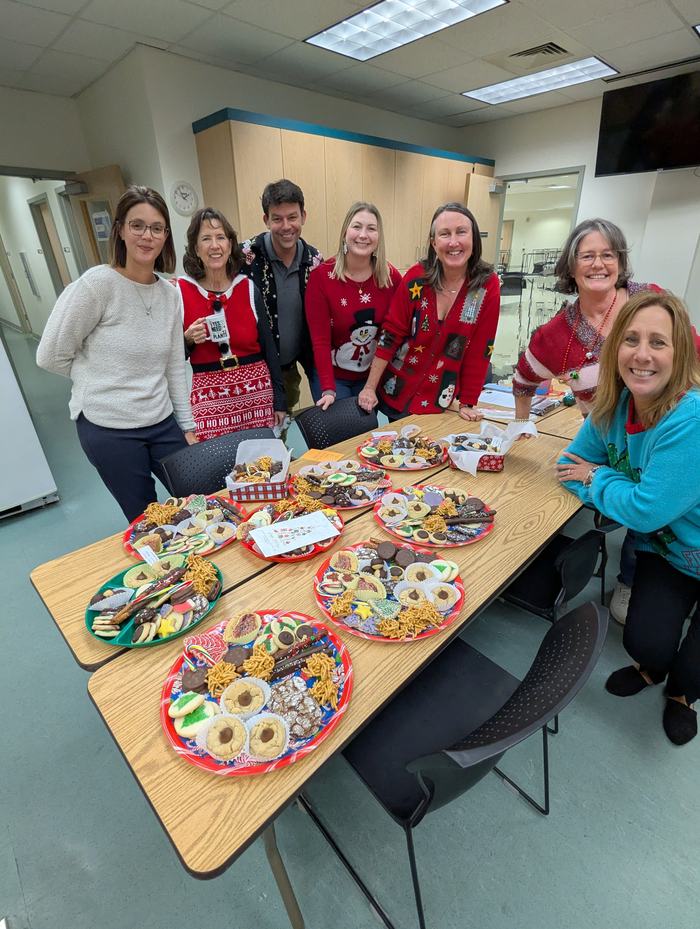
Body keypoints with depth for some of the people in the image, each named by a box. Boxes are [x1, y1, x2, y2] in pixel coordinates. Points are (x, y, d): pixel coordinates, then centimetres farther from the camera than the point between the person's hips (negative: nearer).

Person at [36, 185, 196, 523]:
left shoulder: (171, 293, 4)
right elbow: (51, 356, -7)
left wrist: (187, 426, 8)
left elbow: (175, 368, 8)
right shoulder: (98, 283, -12)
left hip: (162, 422, 5)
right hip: (108, 429, -4)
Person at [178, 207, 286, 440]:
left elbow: (268, 345, 5)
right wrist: (188, 339, -15)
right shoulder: (180, 291, -1)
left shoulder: (248, 287, 3)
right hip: (209, 395, -1)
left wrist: (280, 400, 3)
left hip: (257, 389, 2)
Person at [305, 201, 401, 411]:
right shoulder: (321, 276, -13)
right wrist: (328, 389, -21)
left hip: (373, 375, 3)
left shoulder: (392, 277, -5)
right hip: (332, 375, -2)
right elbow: (320, 339, -14)